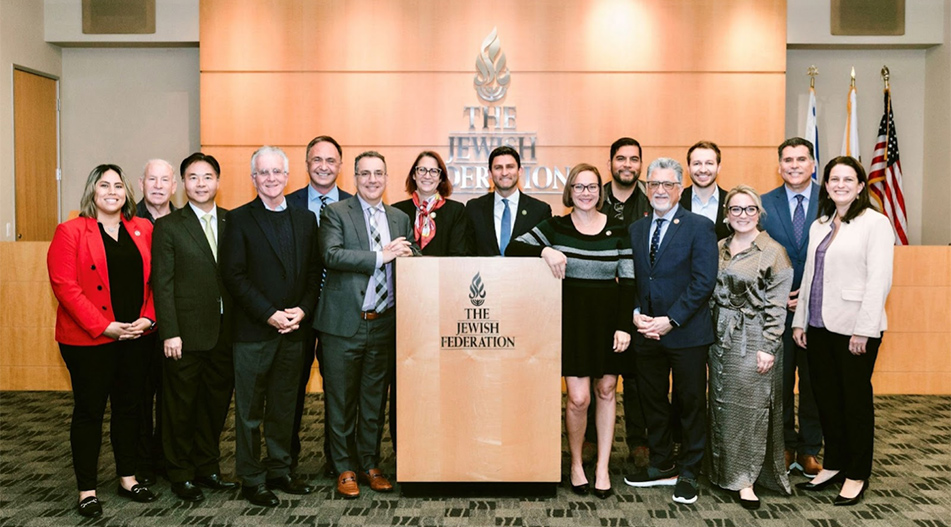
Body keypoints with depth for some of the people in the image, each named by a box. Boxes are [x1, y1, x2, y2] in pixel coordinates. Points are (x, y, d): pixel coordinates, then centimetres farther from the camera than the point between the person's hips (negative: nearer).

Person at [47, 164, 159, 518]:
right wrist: (104, 326, -17)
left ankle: (128, 478, 27)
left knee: (128, 407, 13)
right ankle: (87, 490, 16)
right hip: (89, 340, -4)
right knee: (89, 411, 5)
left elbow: (154, 279, 9)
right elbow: (64, 284, -12)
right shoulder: (70, 232, -5)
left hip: (136, 336, 4)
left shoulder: (143, 230, 7)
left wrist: (148, 318, -6)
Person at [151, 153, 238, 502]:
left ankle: (207, 467, 29)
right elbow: (162, 284, -6)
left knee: (216, 403, 13)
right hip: (186, 333, -3)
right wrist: (169, 333, -12)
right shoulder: (168, 226, -1)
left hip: (225, 332, 4)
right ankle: (181, 474, 23)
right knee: (181, 406, 8)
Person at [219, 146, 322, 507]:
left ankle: (279, 471, 26)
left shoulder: (305, 219, 11)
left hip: (293, 329, 4)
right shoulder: (239, 219, -1)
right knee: (249, 410, 5)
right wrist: (270, 314, -14)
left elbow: (314, 272, 9)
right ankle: (251, 480, 16)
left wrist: (302, 310, -6)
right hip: (253, 331, -4)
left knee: (284, 407, 13)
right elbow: (233, 275, -9)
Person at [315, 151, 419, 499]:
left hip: (384, 324, 4)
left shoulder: (400, 219, 14)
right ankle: (344, 468, 19)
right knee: (341, 401, 5)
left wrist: (409, 256, -11)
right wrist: (381, 255, -19)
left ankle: (370, 465, 26)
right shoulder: (336, 213, -1)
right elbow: (331, 255, -16)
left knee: (375, 400, 13)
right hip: (344, 324, -4)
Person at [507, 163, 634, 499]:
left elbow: (628, 281, 2)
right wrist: (544, 251, -25)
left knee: (606, 391, 8)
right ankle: (576, 464, 18)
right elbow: (512, 250, -7)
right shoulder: (554, 227, 0)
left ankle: (603, 466, 23)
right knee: (579, 398, -5)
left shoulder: (617, 231, 3)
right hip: (571, 317, -2)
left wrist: (624, 327, -6)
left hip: (608, 317, 2)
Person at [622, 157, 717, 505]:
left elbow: (704, 281, -12)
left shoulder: (700, 227, -5)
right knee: (652, 402, 13)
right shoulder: (636, 229, 11)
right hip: (646, 333, 5)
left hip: (686, 333, -5)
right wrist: (636, 315, -6)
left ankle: (688, 473, 20)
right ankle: (661, 466, 28)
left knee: (691, 404, 6)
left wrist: (671, 320, -16)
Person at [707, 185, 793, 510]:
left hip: (755, 340, -5)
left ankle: (746, 479, 9)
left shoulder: (773, 252, -6)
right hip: (721, 337, 5)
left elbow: (776, 305, -9)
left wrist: (768, 347, -14)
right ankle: (724, 470, 23)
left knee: (751, 407, -1)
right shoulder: (718, 249, 10)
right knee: (721, 404, 10)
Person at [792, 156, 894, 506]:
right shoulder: (819, 226, 13)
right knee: (826, 397, 12)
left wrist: (863, 330, -17)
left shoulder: (875, 223, -7)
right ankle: (834, 466, 26)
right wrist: (800, 320, 10)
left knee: (856, 399, 4)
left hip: (855, 328, -6)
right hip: (819, 326, 6)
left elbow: (879, 280, -12)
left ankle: (857, 475, 17)